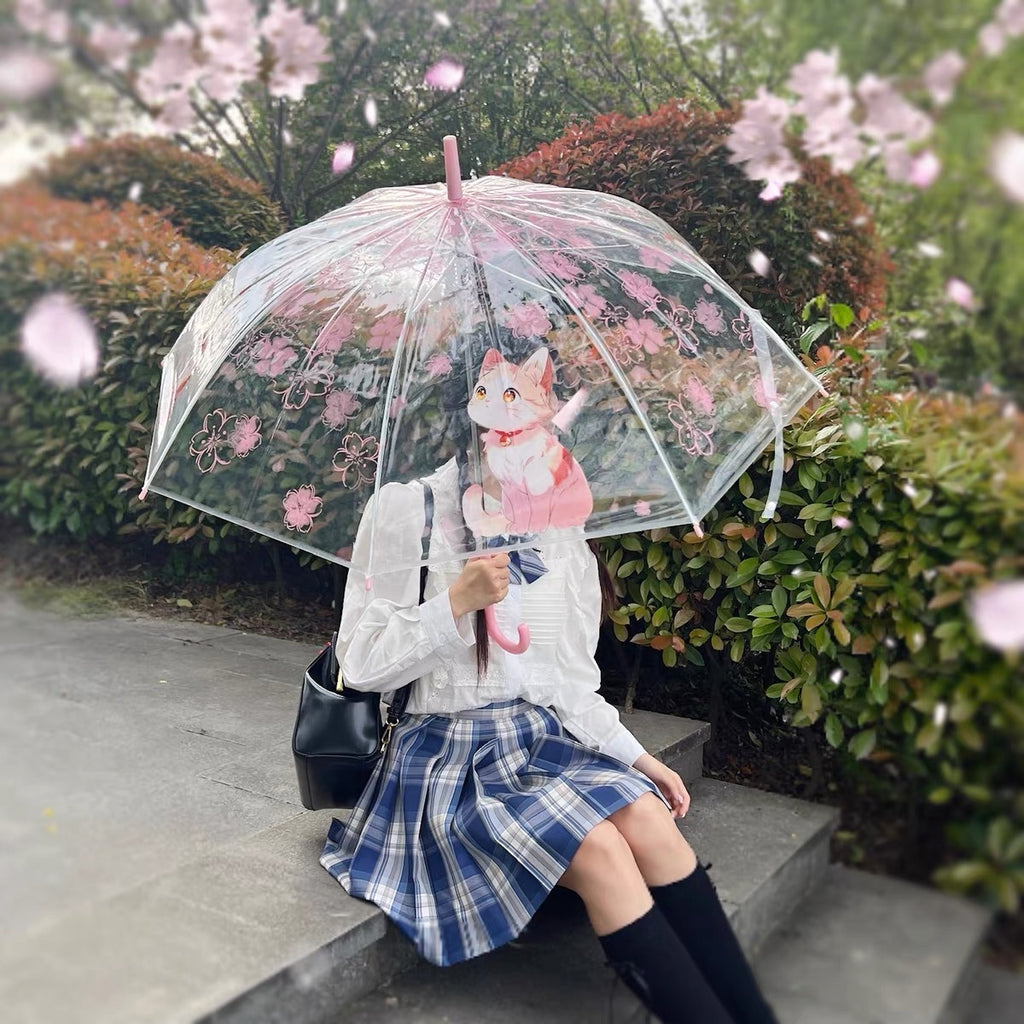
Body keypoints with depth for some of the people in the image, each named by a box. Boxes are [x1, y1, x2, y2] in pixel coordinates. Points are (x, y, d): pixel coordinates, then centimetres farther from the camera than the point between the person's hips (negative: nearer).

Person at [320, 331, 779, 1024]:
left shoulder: (558, 529, 7)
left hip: (546, 735, 5)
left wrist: (632, 754, 1)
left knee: (651, 823, -23)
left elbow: (566, 677, 11)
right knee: (601, 852, -26)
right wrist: (457, 602, -23)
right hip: (452, 753, -4)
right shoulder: (408, 510, -8)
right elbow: (361, 663, -10)